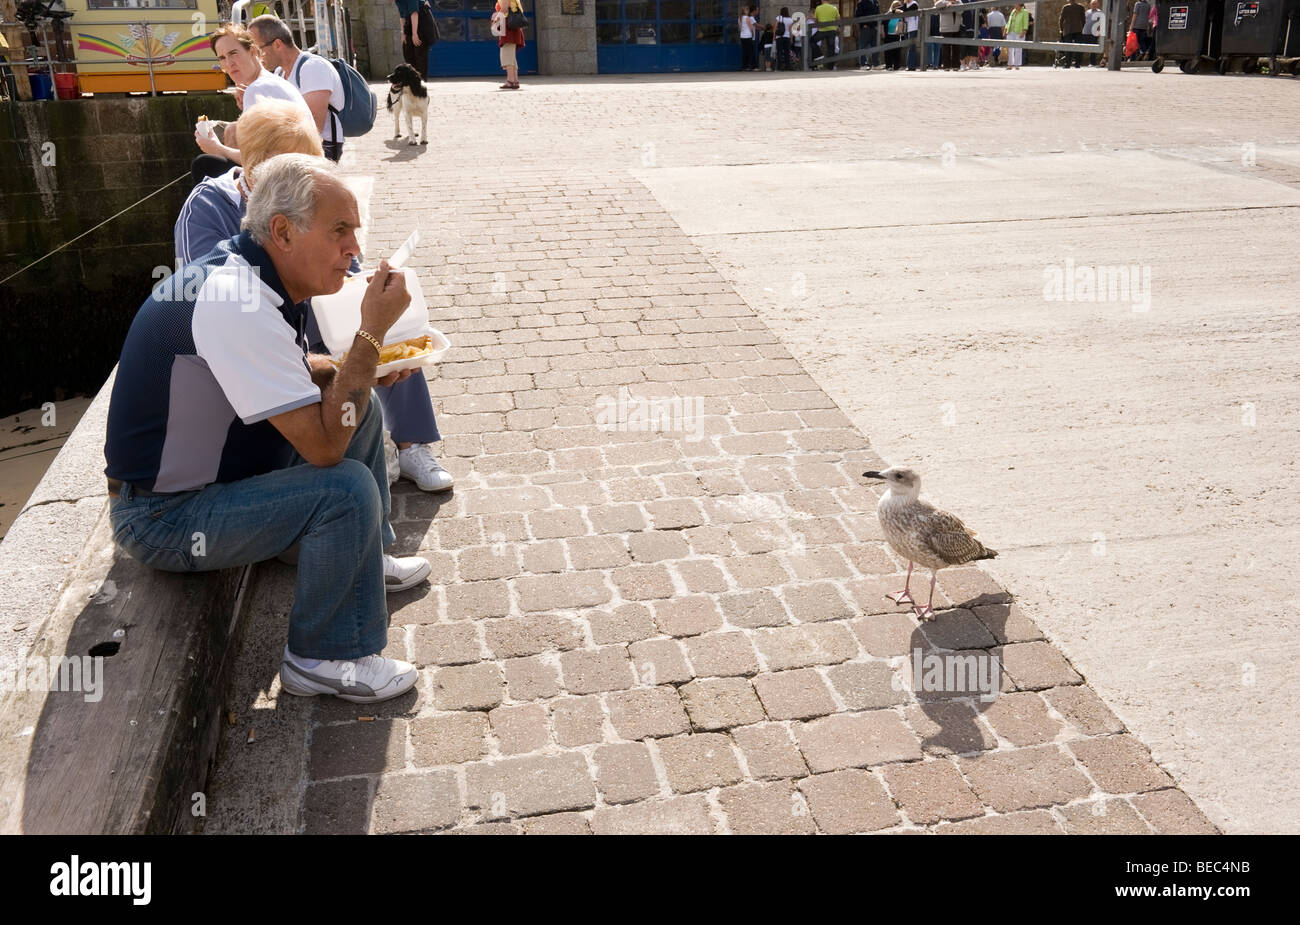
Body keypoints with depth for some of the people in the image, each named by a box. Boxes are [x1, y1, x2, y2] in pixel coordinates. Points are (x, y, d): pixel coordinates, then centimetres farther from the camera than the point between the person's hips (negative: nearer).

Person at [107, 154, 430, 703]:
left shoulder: (247, 271, -1)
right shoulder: (238, 305, -31)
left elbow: (288, 373, 19)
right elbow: (324, 446, -32)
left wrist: (362, 367, 0)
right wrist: (372, 332, -27)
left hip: (217, 468, 10)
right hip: (162, 516, -10)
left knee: (359, 408, 11)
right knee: (347, 488, -27)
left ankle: (364, 559, 28)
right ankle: (323, 660, -7)